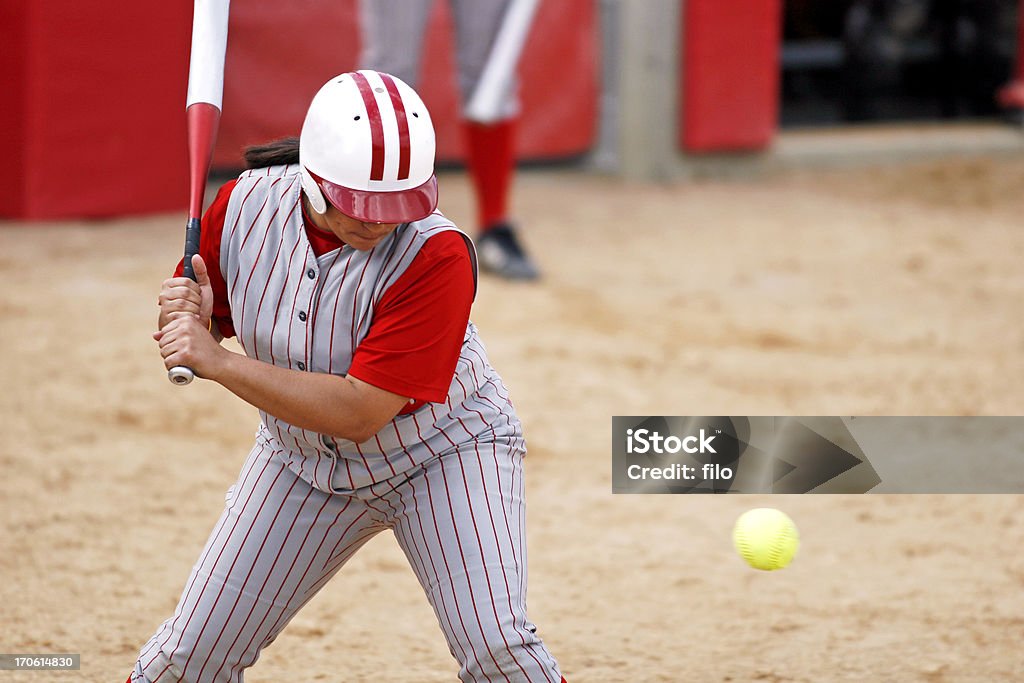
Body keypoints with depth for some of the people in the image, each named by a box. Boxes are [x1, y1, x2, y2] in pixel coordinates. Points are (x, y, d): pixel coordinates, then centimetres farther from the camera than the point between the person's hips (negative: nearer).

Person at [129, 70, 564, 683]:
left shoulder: (436, 255, -32)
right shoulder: (245, 207, -18)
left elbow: (359, 414, -34)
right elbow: (196, 332, -1)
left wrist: (218, 363, -35)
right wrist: (189, 316, -25)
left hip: (442, 451, -4)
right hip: (305, 458, 4)